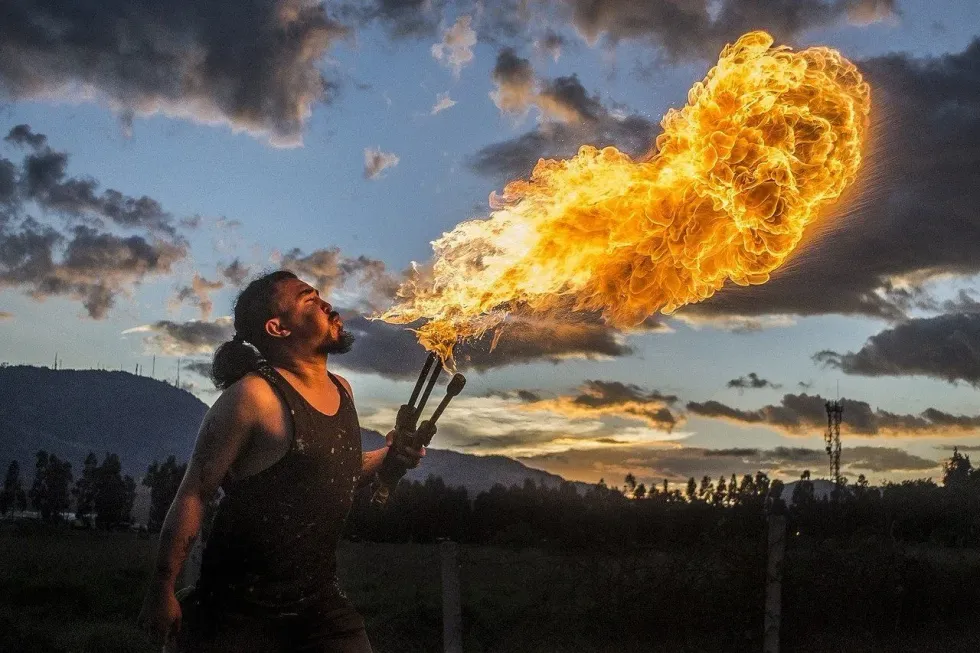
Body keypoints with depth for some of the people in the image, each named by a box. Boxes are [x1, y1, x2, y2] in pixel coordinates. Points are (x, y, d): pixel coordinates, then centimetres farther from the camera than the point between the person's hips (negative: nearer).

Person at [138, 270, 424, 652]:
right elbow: (194, 494, -14)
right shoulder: (254, 395, -15)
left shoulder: (342, 390, 8)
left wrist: (389, 457, 8)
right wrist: (162, 590, -15)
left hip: (319, 601, 6)